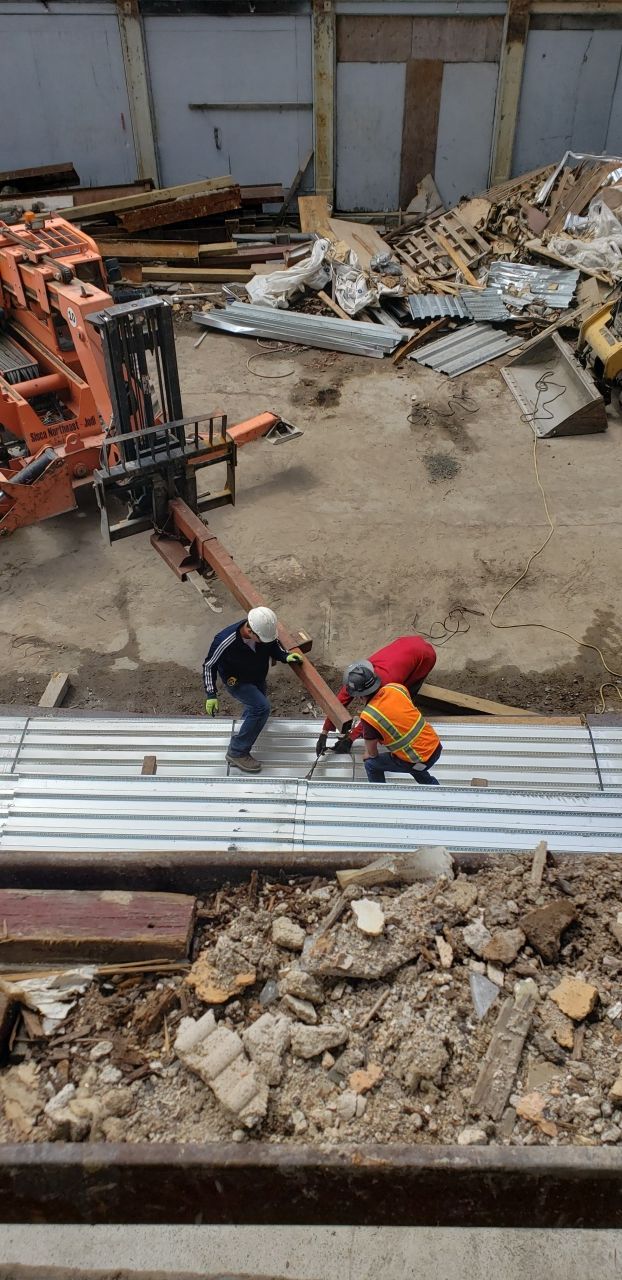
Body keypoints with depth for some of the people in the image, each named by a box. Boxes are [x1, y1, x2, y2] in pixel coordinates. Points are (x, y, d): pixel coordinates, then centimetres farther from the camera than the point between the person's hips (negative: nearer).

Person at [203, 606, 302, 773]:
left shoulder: (266, 631, -26)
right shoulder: (225, 641, -38)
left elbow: (274, 647, -2)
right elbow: (209, 665, -21)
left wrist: (286, 656, -21)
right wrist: (211, 695, -22)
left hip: (258, 678, 6)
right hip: (237, 682, -6)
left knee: (255, 708, 25)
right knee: (261, 708, -23)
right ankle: (237, 752, -9)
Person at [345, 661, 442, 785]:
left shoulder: (368, 716, -20)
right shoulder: (397, 687, -5)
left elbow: (372, 754, -5)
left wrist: (367, 757, 19)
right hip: (436, 746, 6)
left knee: (371, 764, 13)